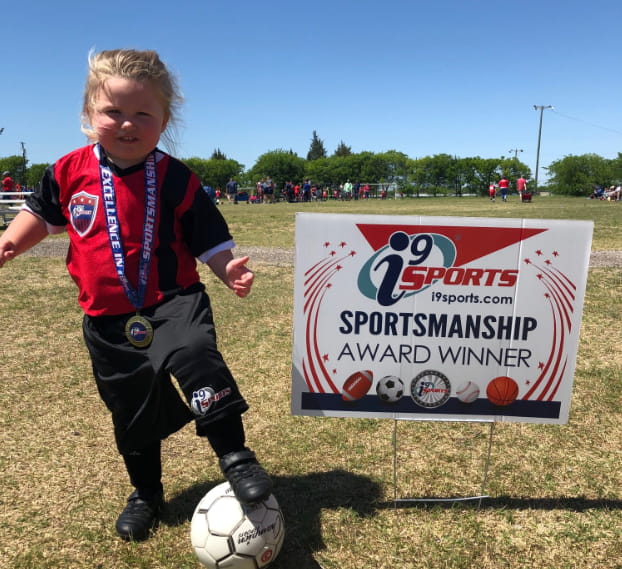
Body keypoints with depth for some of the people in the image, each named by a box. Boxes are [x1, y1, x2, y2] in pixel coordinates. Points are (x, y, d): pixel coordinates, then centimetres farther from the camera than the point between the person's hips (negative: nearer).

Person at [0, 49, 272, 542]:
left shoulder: (176, 180, -9)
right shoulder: (71, 171, -1)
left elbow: (209, 240, -6)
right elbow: (43, 213, 18)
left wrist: (229, 269, -24)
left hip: (173, 303, -3)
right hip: (108, 319, 4)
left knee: (195, 354, -36)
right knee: (131, 414, 16)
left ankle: (235, 455, -19)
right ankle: (146, 494, 41)